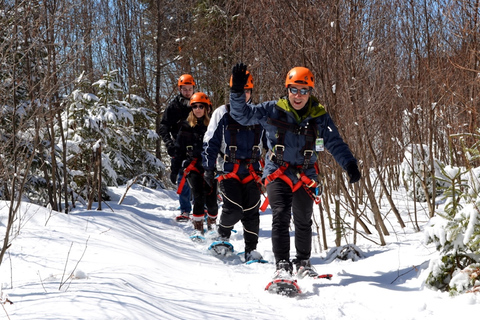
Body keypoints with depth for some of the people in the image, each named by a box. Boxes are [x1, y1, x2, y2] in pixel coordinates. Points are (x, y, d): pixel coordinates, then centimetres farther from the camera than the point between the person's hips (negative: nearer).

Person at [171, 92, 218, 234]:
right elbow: (179, 149, 9)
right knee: (199, 196, -15)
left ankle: (212, 222, 27)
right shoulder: (186, 127, 6)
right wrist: (174, 169, 7)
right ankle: (198, 228, -6)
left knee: (211, 199, -2)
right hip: (193, 165, 0)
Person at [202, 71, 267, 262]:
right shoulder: (222, 114, 1)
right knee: (233, 209, -14)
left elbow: (270, 141, 18)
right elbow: (210, 142, 2)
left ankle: (251, 249, 11)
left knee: (251, 211, 0)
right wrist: (209, 168, -3)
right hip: (228, 169, -2)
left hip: (252, 170, 3)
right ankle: (222, 234, 15)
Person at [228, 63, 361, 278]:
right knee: (281, 217, -16)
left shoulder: (319, 117, 0)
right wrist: (237, 91, -19)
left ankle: (303, 263, 25)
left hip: (305, 175, 2)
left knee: (303, 222, 9)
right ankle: (282, 264, -11)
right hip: (278, 172, -2)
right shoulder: (273, 110, -4)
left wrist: (349, 164, -14)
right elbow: (242, 115, -3)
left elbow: (335, 143, 0)